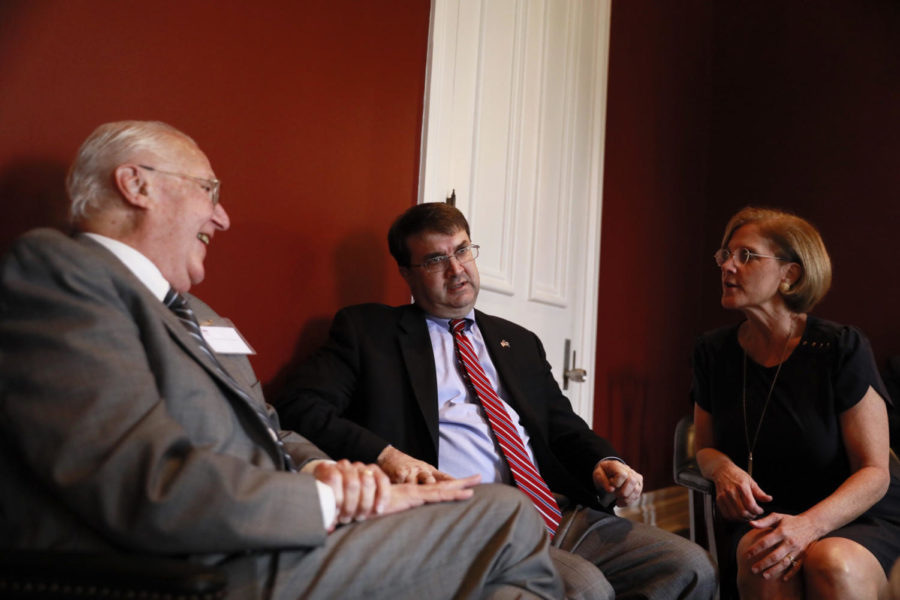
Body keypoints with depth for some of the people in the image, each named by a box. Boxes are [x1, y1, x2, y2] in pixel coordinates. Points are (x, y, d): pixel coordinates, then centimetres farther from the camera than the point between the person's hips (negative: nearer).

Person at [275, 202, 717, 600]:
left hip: (562, 514, 7)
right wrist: (384, 453, -18)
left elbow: (564, 426, 25)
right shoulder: (367, 330, 9)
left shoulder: (519, 341, 25)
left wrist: (604, 463, 1)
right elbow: (297, 407, -2)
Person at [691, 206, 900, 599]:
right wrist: (724, 469, -11)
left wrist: (810, 524, -27)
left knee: (832, 565, -36)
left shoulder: (842, 349, -10)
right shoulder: (713, 351, 3)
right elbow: (705, 447, 15)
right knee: (761, 562, -33)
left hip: (857, 517, -2)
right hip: (762, 515, 2)